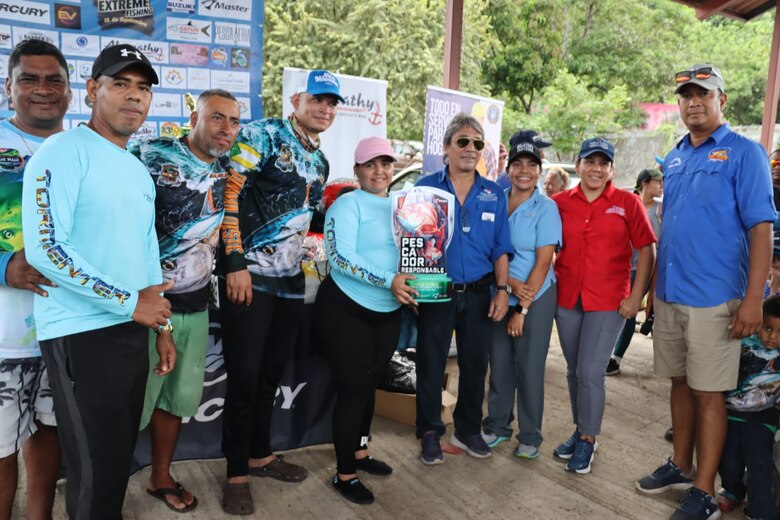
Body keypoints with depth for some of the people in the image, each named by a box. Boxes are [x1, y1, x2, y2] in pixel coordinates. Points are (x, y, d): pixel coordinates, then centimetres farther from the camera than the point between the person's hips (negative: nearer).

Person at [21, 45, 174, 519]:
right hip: (81, 335, -8)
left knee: (120, 459, 18)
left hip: (133, 331, 8)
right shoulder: (63, 152, -11)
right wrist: (131, 303, -16)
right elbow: (45, 249, -21)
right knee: (96, 472, 1)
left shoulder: (140, 170, 15)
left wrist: (162, 327, 17)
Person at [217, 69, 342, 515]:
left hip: (291, 280, 7)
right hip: (249, 275, -7)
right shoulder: (263, 135, -8)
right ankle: (237, 474, 14)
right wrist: (236, 262, -21)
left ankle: (260, 455, 32)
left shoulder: (320, 162, 16)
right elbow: (229, 192, -16)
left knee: (272, 373, 16)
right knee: (244, 377, -1)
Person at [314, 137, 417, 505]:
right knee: (353, 389, -1)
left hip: (388, 313, 7)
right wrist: (388, 280, -30)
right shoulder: (347, 205, -12)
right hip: (345, 309, -6)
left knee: (370, 385, 19)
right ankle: (344, 475, 15)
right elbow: (340, 257, -24)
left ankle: (360, 453, 38)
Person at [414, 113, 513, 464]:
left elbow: (500, 248, 7)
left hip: (478, 294, 3)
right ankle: (430, 433, 22)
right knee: (431, 365, 5)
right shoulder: (426, 187, -1)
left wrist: (502, 290, -2)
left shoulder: (493, 194, 6)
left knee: (475, 364, 12)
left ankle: (468, 430, 30)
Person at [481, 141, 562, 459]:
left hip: (536, 298, -3)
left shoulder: (546, 207, -6)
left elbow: (543, 261, -9)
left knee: (529, 367, 4)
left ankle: (530, 436, 21)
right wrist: (511, 282, -14)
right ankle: (497, 426, 28)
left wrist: (523, 308, -11)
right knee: (499, 363, 10)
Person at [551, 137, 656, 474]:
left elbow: (646, 251, -2)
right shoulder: (560, 203, 3)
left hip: (608, 302, -3)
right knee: (574, 370, 14)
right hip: (567, 299, 3)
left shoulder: (628, 203, -3)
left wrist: (636, 297, -7)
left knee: (591, 372, -5)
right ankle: (580, 431, 32)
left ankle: (588, 440, 15)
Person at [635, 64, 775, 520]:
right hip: (670, 294, 6)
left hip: (713, 298, -6)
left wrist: (753, 299, -18)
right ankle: (680, 466, 31)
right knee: (681, 383, 16)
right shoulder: (674, 158, 12)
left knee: (708, 393, 1)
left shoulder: (744, 153, -6)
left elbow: (761, 229, -11)